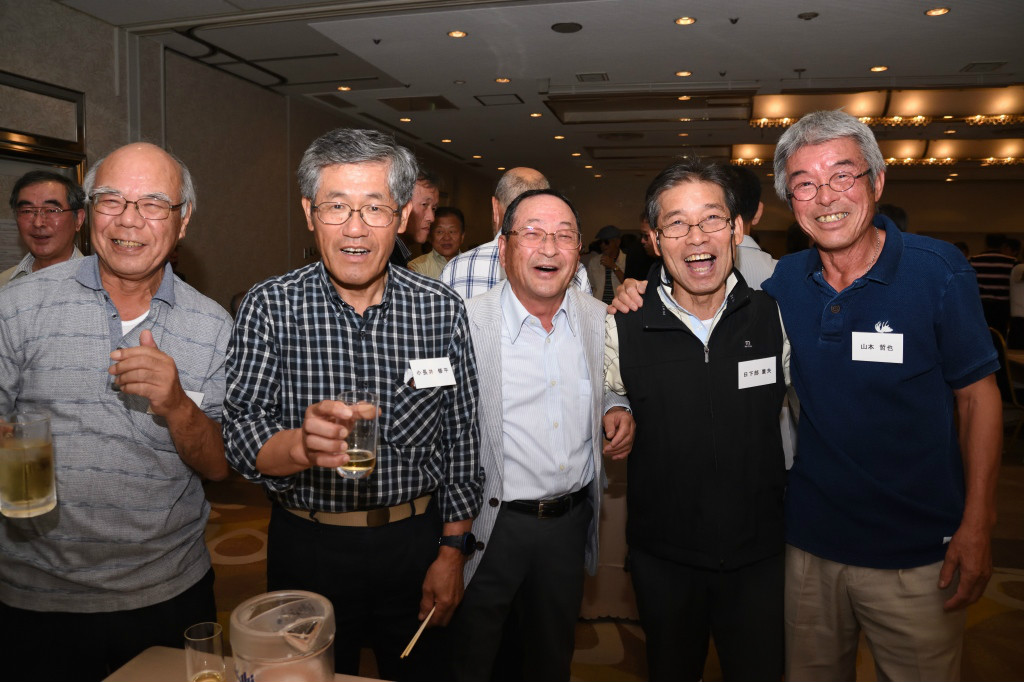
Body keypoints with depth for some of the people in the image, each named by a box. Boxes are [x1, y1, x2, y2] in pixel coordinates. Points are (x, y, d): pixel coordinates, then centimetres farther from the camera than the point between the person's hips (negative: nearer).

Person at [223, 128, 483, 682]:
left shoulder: (442, 309, -7)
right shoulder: (270, 306, -10)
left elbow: (461, 439, -2)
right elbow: (240, 436, -16)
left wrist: (452, 552, -2)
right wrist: (302, 444, -38)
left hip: (417, 542, 1)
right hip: (308, 547, -1)